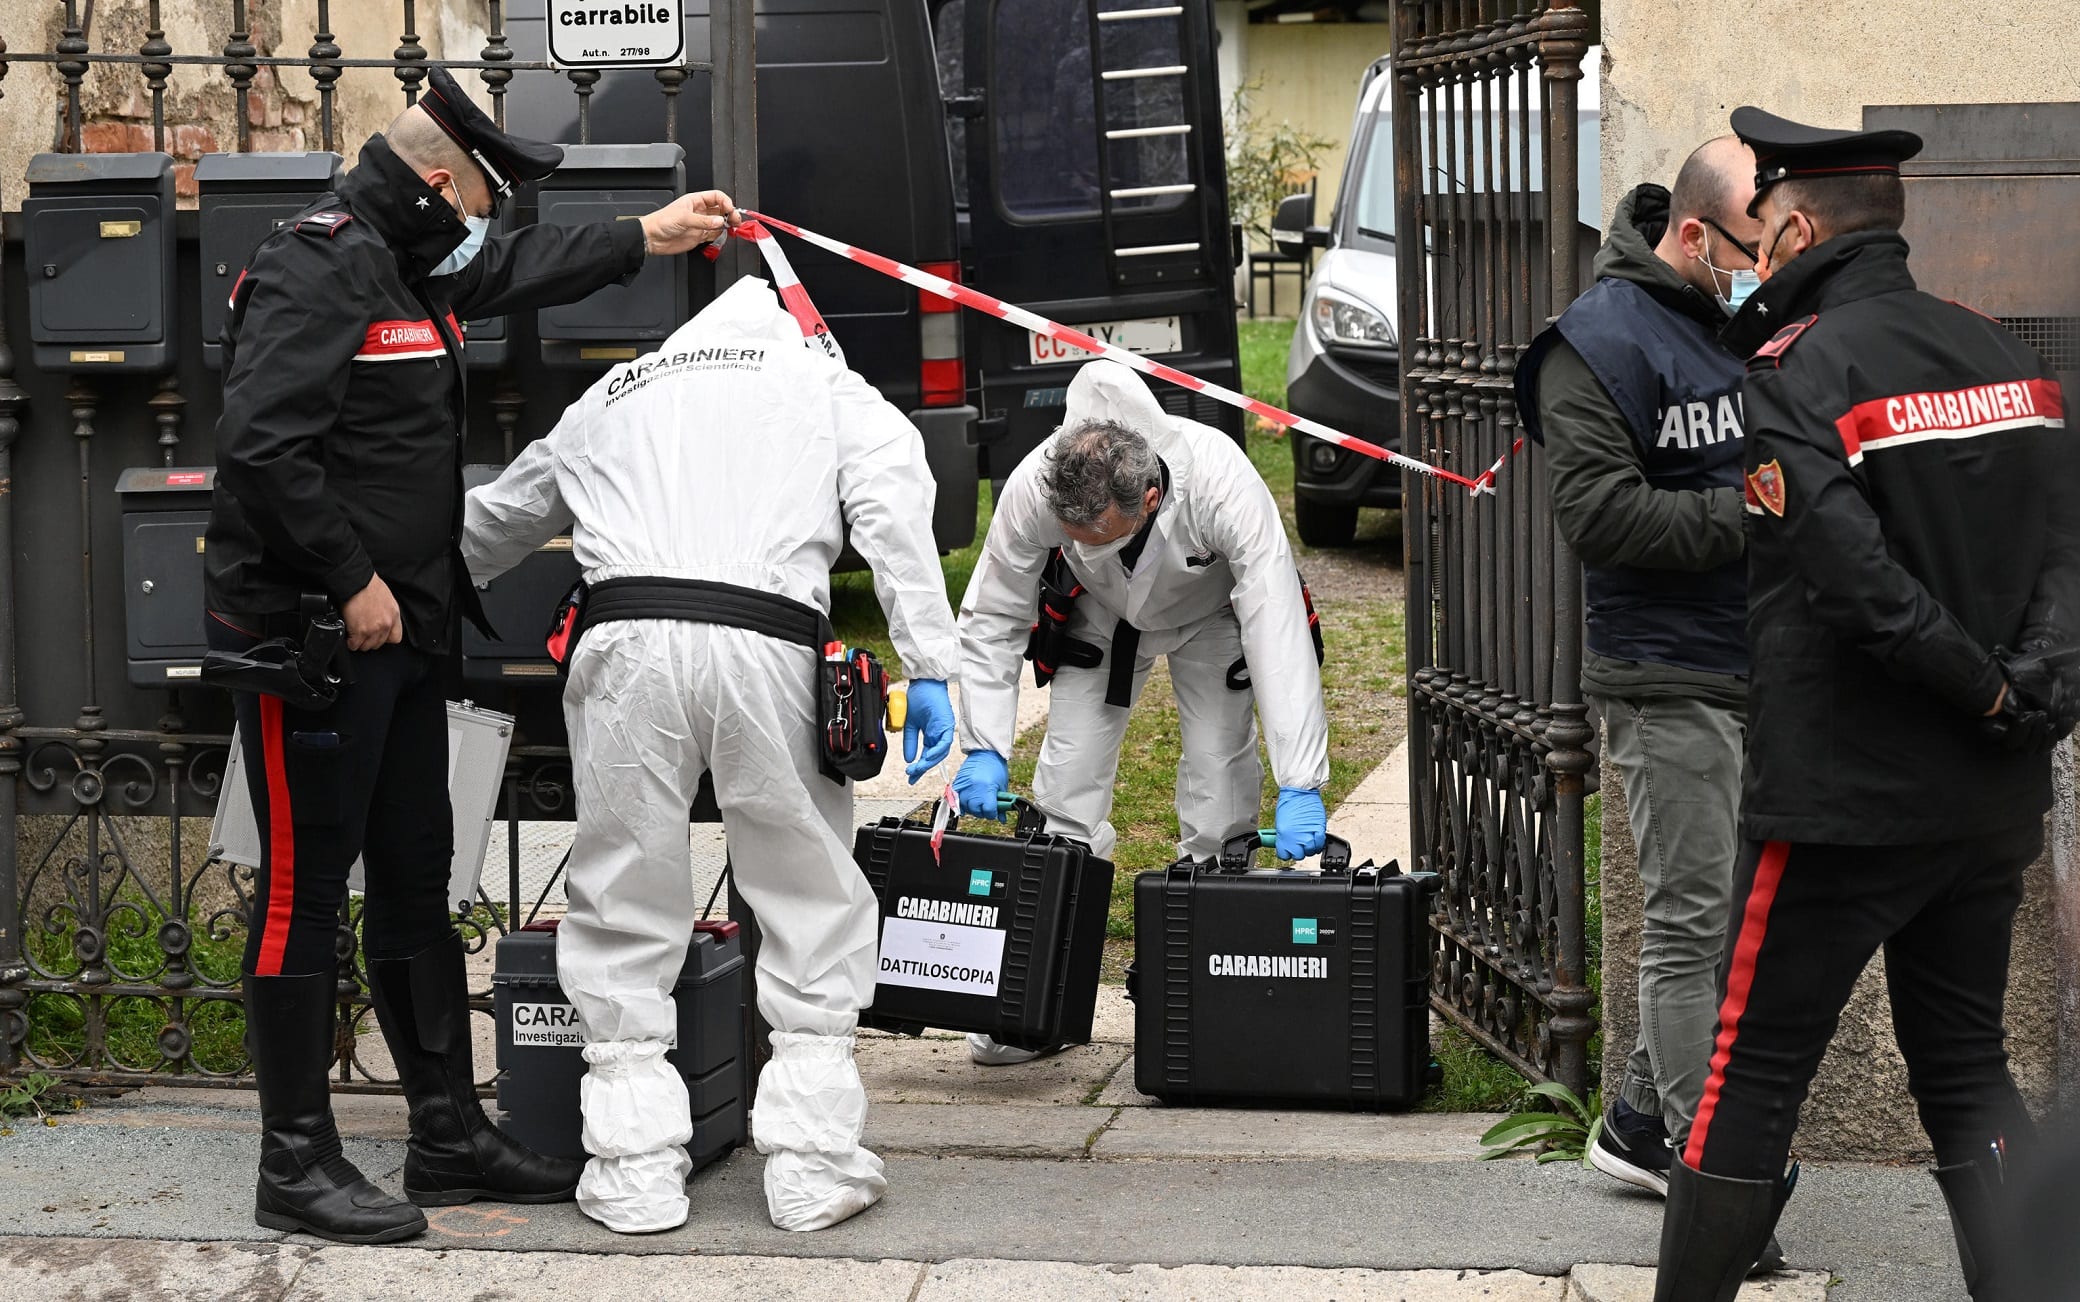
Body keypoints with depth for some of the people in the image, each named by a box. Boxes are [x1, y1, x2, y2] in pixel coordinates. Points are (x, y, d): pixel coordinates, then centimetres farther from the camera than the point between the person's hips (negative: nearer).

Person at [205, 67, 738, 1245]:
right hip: (308, 638, -10)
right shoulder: (316, 270, -17)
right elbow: (262, 447, -25)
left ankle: (451, 1137, 23)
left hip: (400, 632, 10)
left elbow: (519, 273, 37)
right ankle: (297, 1166, 2)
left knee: (416, 881, 14)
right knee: (304, 891, -4)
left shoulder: (412, 266, 15)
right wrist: (350, 581, -21)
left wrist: (644, 239, 42)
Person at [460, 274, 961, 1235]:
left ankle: (635, 1165, 12)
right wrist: (930, 671, -1)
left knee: (623, 912, 11)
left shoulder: (607, 401, 32)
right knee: (814, 903, 11)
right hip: (768, 646, -1)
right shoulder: (833, 391, 25)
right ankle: (812, 1162, 11)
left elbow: (491, 523, 44)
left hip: (625, 642, 2)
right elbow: (896, 513, 5)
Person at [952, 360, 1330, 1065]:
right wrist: (983, 749, -29)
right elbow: (990, 619, -21)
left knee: (1220, 798, -11)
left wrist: (1301, 786, -47)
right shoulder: (1033, 488, -36)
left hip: (1211, 614, -2)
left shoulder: (1223, 485, -43)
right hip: (1099, 617, 2)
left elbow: (1280, 635, -42)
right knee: (1066, 794, -6)